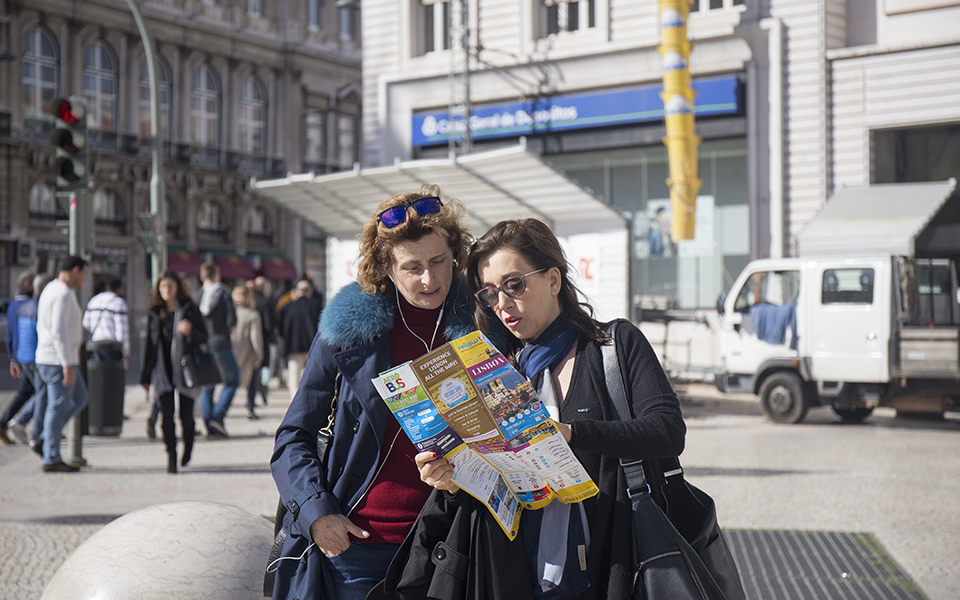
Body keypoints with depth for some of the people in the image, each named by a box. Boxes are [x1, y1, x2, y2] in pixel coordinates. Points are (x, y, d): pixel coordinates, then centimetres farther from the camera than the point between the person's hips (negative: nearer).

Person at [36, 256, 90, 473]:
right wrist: (67, 365, -24)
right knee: (58, 407, -4)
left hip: (47, 358, 10)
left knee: (79, 398, 17)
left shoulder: (50, 289, 15)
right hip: (58, 361, -10)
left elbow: (42, 326, 22)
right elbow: (58, 332, -24)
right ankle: (51, 459, 2)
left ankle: (45, 438, 15)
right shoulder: (63, 294, -17)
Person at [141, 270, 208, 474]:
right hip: (162, 370, 2)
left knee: (186, 415, -1)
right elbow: (149, 343, 13)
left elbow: (203, 338, 1)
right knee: (166, 416, -6)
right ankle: (171, 456, 5)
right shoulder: (154, 313, 9)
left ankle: (188, 446, 27)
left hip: (185, 369, -2)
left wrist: (190, 332, -23)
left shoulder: (190, 309, 1)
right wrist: (145, 376, 12)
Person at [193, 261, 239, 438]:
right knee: (232, 380, 8)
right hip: (220, 344, -4)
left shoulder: (196, 296, 5)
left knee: (206, 386, 10)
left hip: (201, 346, 4)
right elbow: (232, 319, -12)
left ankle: (209, 427, 6)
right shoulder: (223, 293, -6)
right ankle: (218, 417, -8)